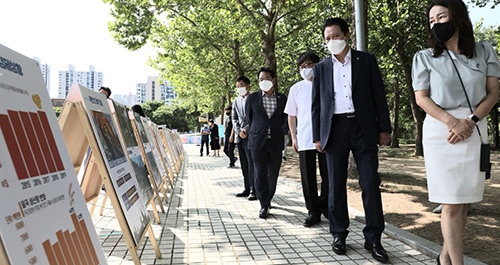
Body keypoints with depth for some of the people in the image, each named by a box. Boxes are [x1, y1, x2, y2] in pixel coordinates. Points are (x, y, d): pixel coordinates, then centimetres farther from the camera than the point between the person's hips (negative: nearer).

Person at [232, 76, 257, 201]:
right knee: (244, 164, 9)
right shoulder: (236, 101, 18)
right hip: (239, 136, 7)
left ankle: (254, 190, -7)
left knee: (251, 163, -10)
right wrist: (238, 131, 0)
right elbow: (234, 118, 15)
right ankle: (247, 189, 15)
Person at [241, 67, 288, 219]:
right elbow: (248, 118, 11)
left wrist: (284, 130, -1)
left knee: (273, 173, 10)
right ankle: (264, 205, 7)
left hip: (276, 142, 1)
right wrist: (246, 129, -5)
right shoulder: (252, 98, 7)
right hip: (258, 141, -1)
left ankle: (268, 199, 31)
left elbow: (285, 119, 14)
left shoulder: (282, 98, 9)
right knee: (260, 174, -2)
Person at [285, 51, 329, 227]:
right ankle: (313, 211, 15)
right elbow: (291, 115, 14)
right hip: (304, 140, 1)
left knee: (328, 175, 4)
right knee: (308, 178, 4)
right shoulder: (296, 89, 9)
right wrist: (293, 137, 7)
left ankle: (324, 205, 24)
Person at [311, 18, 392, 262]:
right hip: (334, 129, 2)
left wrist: (384, 128, 0)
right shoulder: (321, 68, 10)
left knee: (370, 184, -1)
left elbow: (379, 95, 5)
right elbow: (316, 105, 8)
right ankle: (339, 234, 18)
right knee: (336, 185, 6)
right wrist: (317, 137, 2)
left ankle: (373, 239, 10)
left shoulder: (366, 60, 6)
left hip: (363, 128, -1)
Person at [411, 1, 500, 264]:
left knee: (464, 200, 6)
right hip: (441, 131, -2)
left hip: (475, 130, 3)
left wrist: (471, 121, -11)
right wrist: (452, 122, -14)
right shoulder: (424, 57, 4)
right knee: (451, 203, -4)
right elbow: (421, 98, -1)